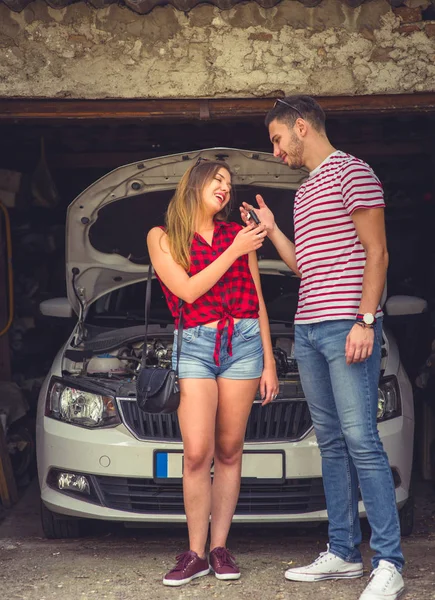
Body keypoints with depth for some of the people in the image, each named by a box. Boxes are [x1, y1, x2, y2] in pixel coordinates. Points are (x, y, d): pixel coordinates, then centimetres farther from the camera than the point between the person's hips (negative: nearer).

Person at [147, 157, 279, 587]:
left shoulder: (239, 235, 13)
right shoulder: (162, 238, 7)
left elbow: (257, 300, 14)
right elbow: (188, 291, -5)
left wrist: (268, 362, 10)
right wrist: (234, 253, -8)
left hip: (243, 342, 2)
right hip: (194, 345, -2)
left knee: (228, 452, 3)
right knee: (197, 453, -10)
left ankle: (220, 548, 10)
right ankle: (195, 555, -1)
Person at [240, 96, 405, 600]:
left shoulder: (351, 173, -4)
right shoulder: (303, 193, 23)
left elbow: (376, 252, -10)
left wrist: (365, 320, -18)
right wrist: (270, 231, 17)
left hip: (346, 327, -9)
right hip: (308, 329, 9)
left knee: (361, 439, -12)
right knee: (331, 442, 9)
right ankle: (343, 553, 15)